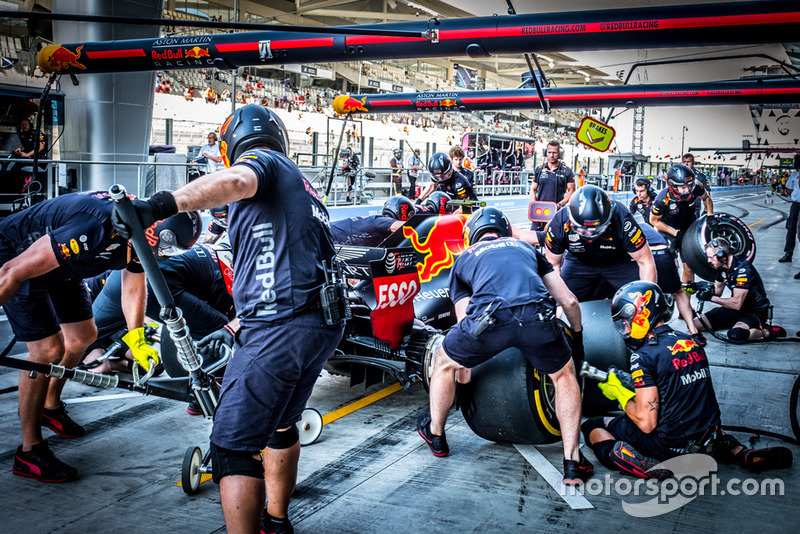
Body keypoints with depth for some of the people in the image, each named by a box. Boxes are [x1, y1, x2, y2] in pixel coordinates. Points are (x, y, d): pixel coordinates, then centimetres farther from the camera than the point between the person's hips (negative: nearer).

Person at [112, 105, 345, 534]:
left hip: (280, 328, -10)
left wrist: (160, 204, -34)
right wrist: (234, 330, 30)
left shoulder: (260, 159, 2)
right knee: (279, 426, 27)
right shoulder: (300, 185, 29)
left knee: (233, 447, -5)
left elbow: (235, 180, -27)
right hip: (323, 324, 10)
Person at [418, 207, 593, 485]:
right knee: (564, 376, 30)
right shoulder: (525, 247, 37)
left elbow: (464, 321, 32)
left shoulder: (464, 259, 34)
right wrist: (578, 337, 51)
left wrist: (463, 368, 47)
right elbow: (569, 301, 33)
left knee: (444, 362, 29)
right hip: (537, 317, 1)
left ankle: (435, 435, 47)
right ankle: (573, 463, 26)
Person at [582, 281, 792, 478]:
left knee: (592, 426, 11)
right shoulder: (692, 343, 6)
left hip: (669, 445, -6)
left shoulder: (644, 356, -17)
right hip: (708, 435, 6)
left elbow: (647, 423, -19)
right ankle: (741, 452, 14)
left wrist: (620, 394, -2)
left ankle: (644, 466, -13)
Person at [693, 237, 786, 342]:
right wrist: (702, 289, -9)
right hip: (735, 310, 8)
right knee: (695, 325, -6)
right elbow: (717, 291, 13)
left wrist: (711, 297, -23)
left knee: (735, 334, -39)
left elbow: (737, 304, -30)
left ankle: (768, 332, -11)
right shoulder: (722, 267, 1)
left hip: (755, 312, -8)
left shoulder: (742, 269, -25)